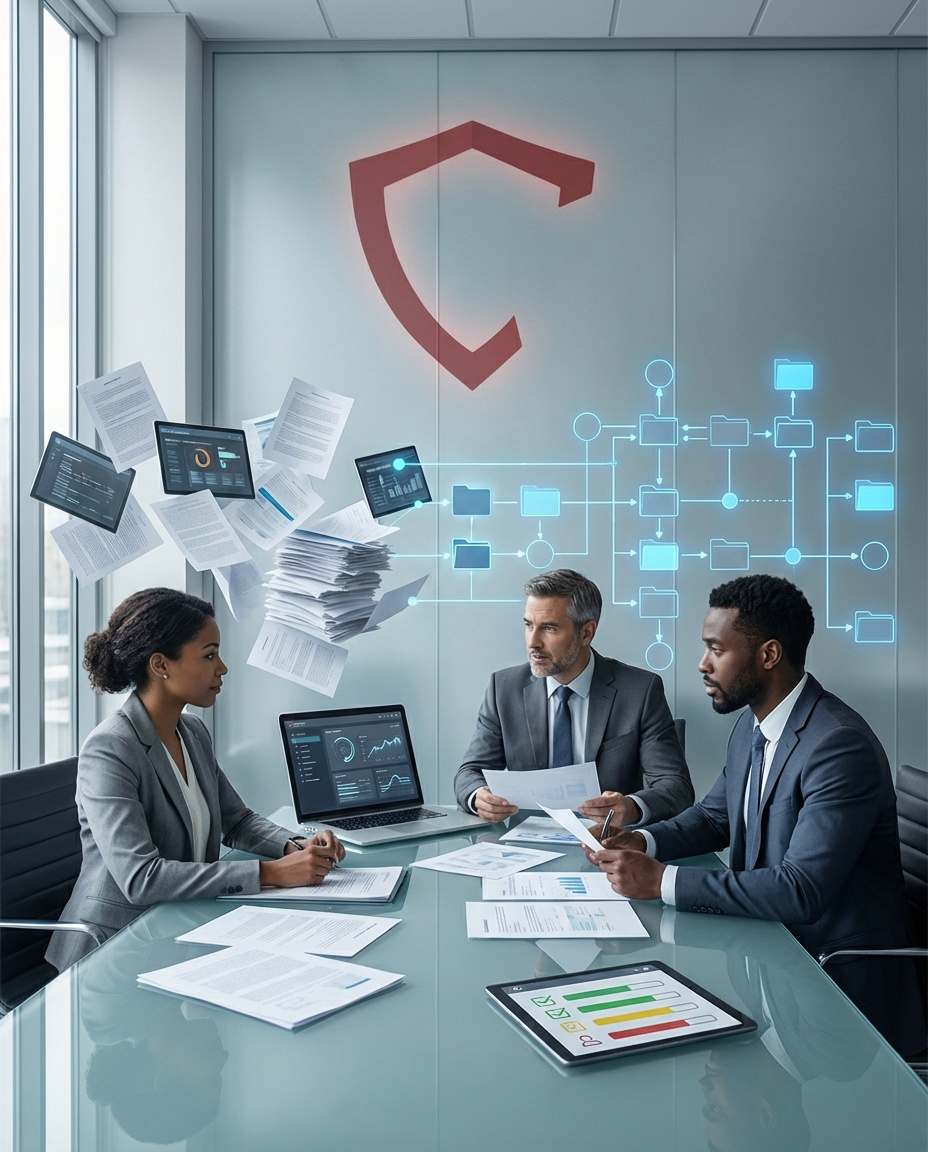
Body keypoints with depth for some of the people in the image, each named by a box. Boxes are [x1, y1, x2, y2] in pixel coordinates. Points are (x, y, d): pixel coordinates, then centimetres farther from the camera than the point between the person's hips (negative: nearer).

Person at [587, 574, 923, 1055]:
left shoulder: (842, 747, -24)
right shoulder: (750, 726, 6)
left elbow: (800, 891, -29)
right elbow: (712, 816, 19)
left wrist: (662, 881, -27)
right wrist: (643, 842, -2)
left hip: (837, 973, -8)